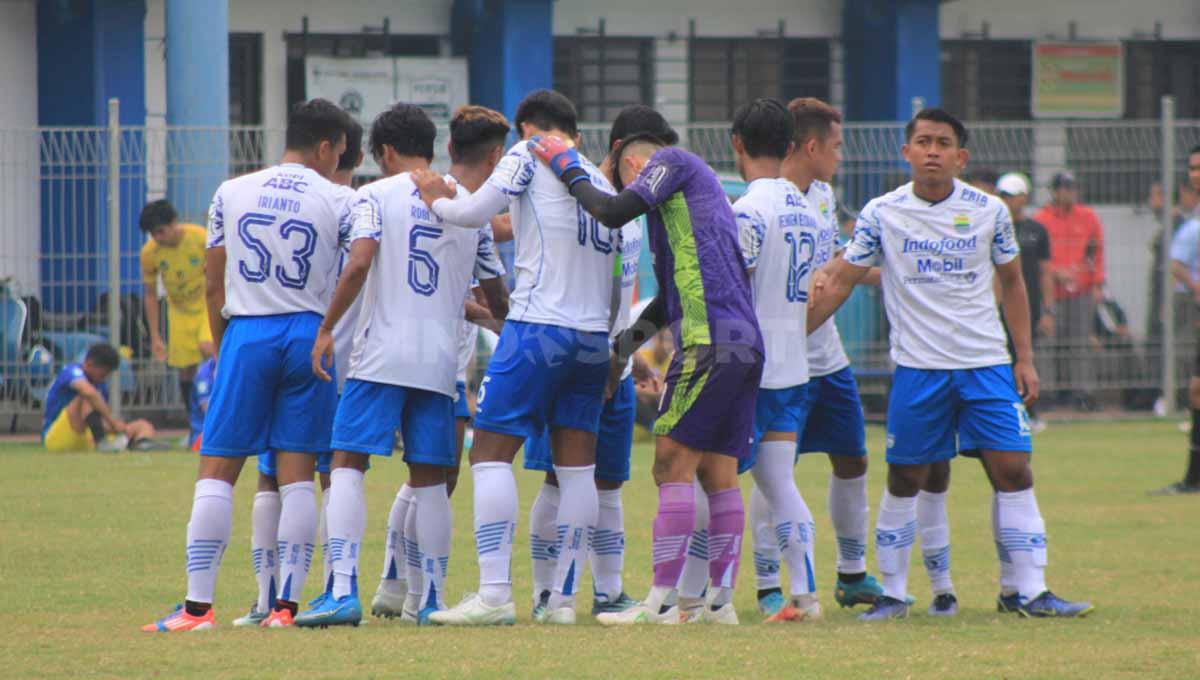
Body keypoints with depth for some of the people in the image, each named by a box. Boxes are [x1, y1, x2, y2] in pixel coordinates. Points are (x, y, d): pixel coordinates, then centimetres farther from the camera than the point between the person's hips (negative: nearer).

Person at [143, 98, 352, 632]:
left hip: (246, 333, 0)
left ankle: (198, 605, -4)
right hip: (310, 336, 0)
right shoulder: (338, 202, 3)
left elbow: (214, 281, 12)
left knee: (216, 472, 2)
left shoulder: (231, 193, 8)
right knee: (297, 475, 2)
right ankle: (286, 605, -2)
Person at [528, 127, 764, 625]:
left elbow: (614, 212, -11)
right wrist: (623, 346, 36)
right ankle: (721, 600, 9)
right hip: (746, 343, 9)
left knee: (673, 466, -8)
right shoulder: (699, 185, 30)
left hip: (709, 341, -9)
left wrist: (568, 170, 4)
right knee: (719, 475, 10)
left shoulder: (672, 162, 4)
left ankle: (661, 602, -11)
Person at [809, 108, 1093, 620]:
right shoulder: (882, 214, -1)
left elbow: (1011, 283, 13)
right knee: (905, 479, 1)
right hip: (917, 367, -1)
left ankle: (1025, 591, 2)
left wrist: (1025, 358, 8)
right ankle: (892, 593, 12)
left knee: (1013, 471, -5)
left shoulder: (989, 212, 2)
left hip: (987, 365, 1)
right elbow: (840, 281, 5)